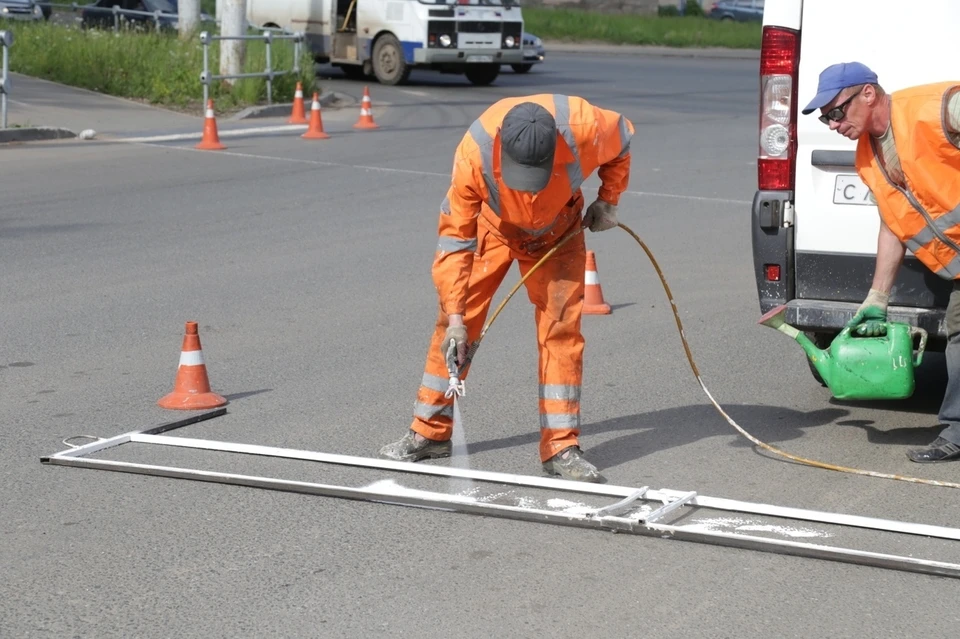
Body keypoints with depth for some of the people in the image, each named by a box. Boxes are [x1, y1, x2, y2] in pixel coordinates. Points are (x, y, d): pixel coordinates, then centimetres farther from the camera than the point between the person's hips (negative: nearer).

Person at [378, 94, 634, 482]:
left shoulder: (584, 128, -37)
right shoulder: (474, 152, -39)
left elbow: (621, 141, -10)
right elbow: (454, 238, -32)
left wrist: (608, 201, -9)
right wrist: (456, 316, -36)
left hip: (558, 232, 1)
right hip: (493, 228, 0)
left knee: (560, 327, -9)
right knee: (453, 326, -2)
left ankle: (561, 446, -3)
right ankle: (430, 432, 11)